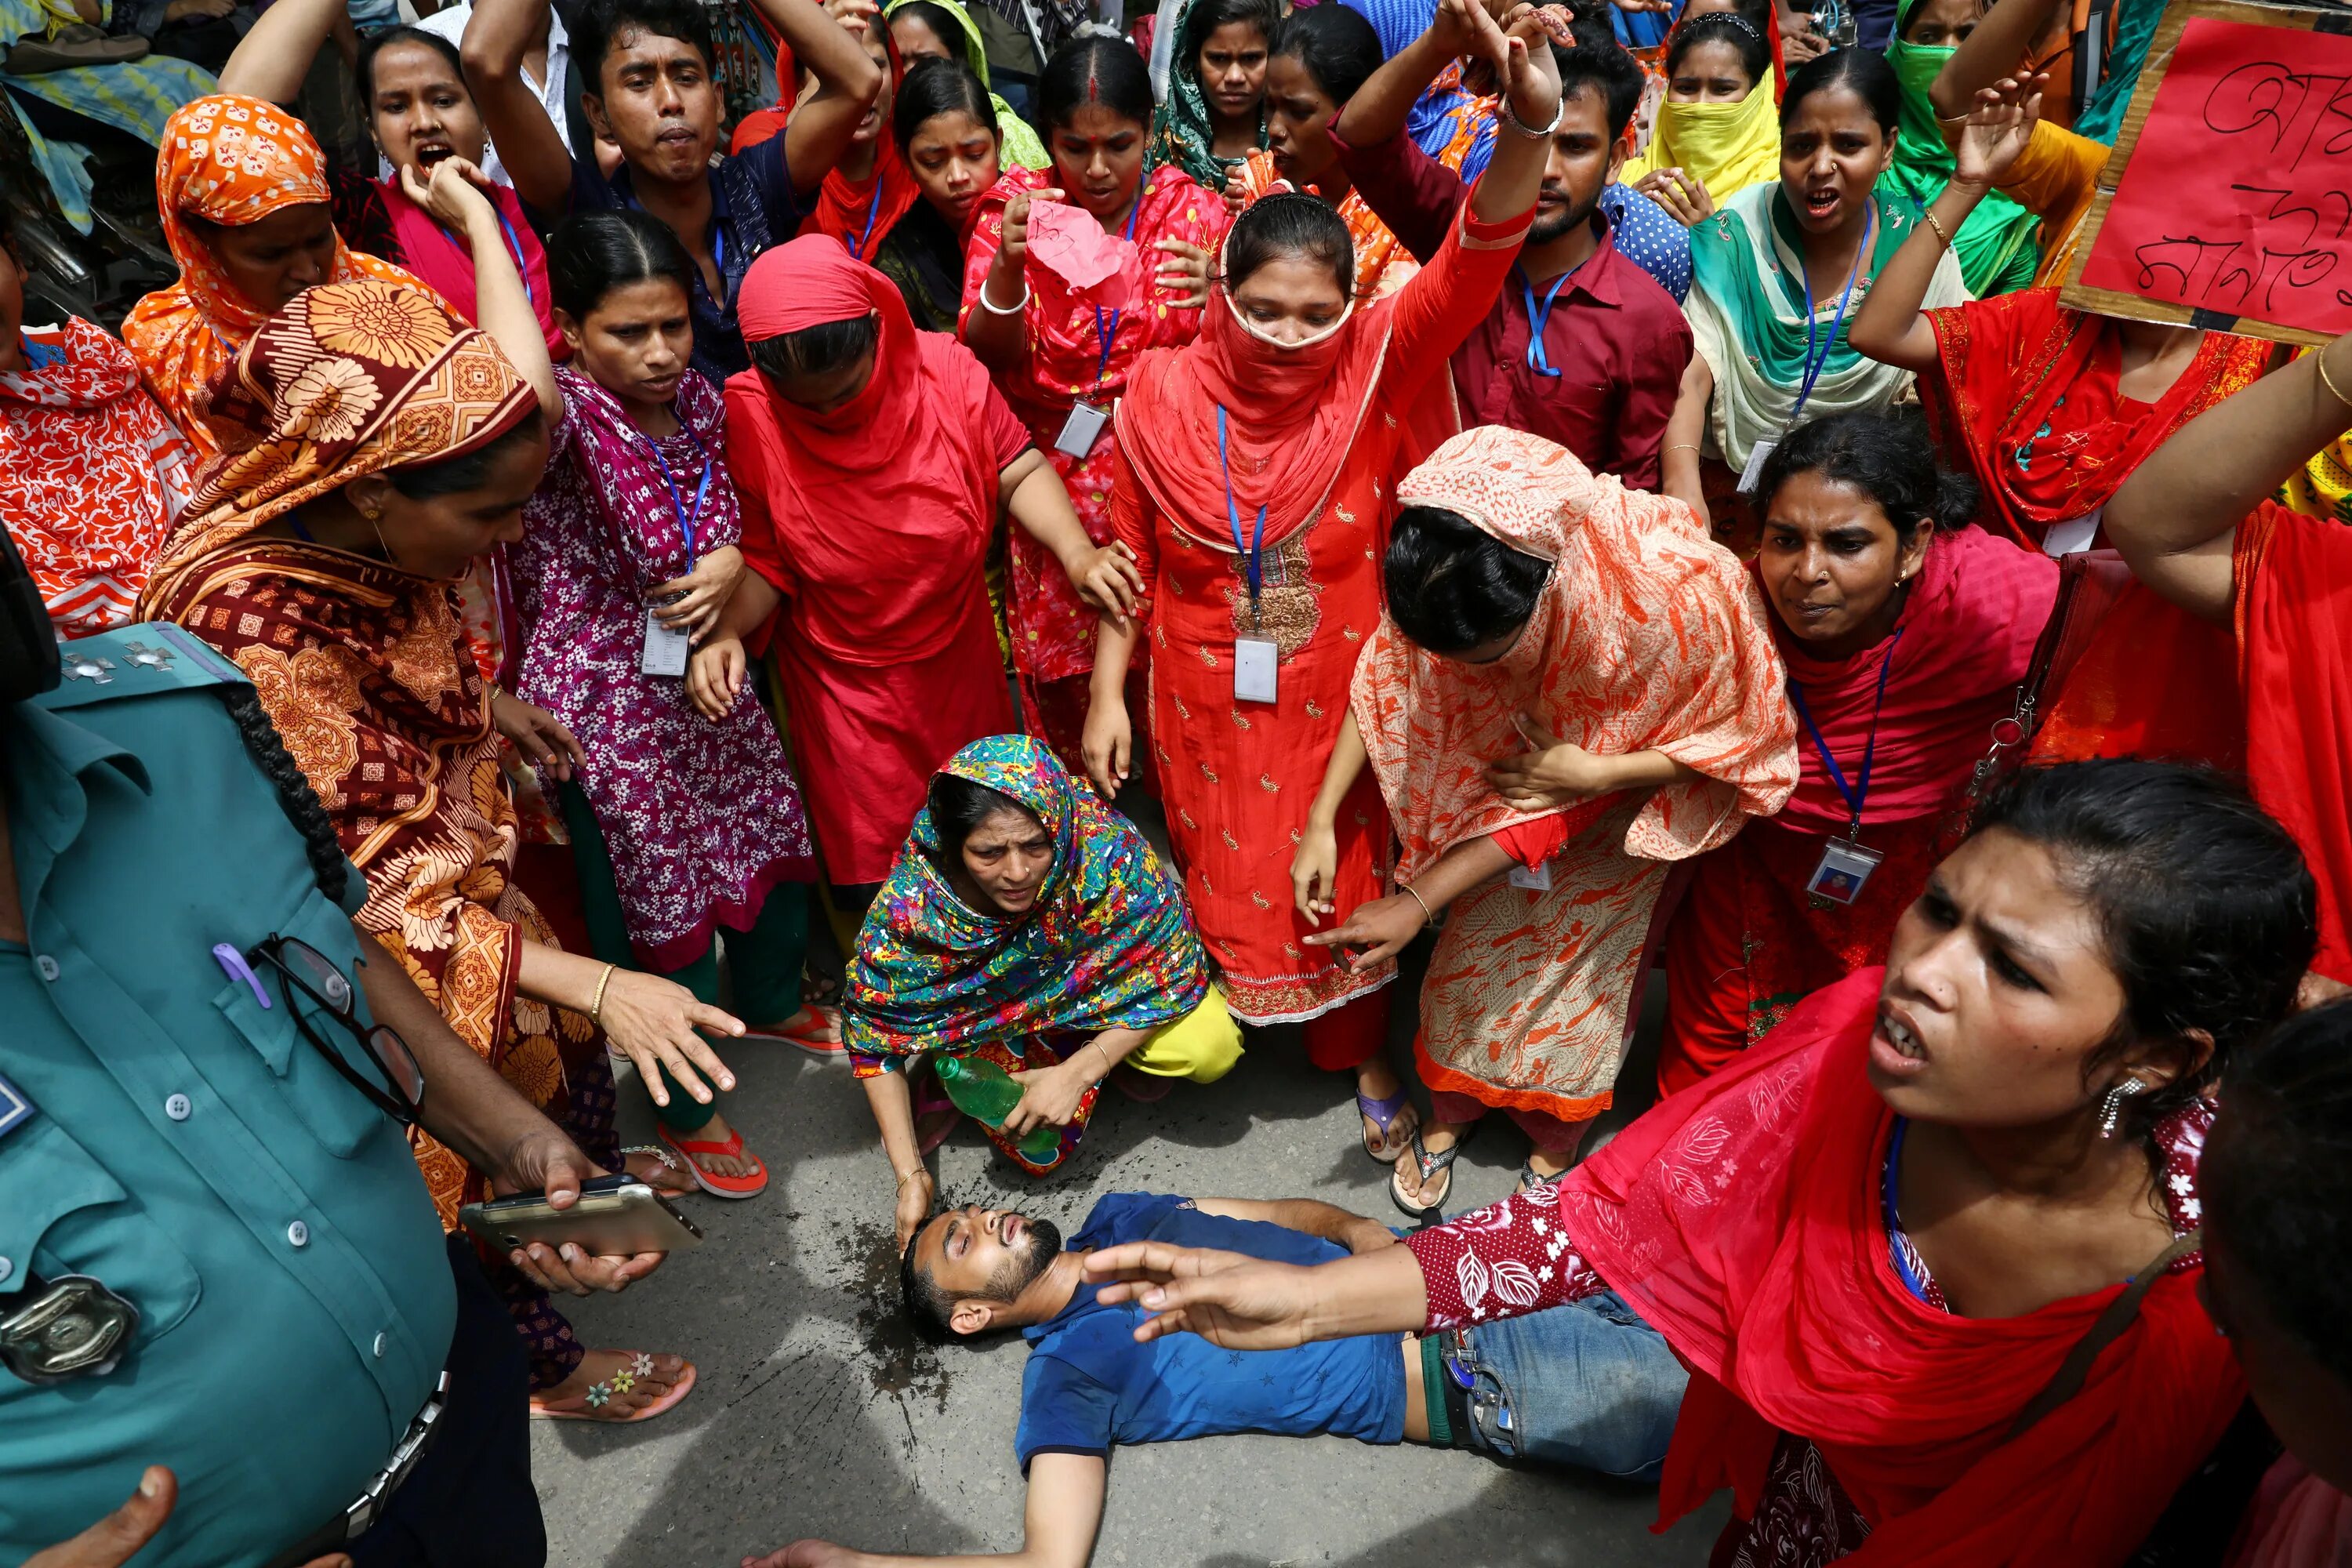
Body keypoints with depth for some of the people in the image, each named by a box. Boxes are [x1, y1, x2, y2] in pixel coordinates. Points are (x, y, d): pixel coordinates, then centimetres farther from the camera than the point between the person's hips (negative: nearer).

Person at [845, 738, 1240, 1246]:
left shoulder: (1108, 852, -38)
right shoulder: (908, 904, -33)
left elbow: (1169, 973, -22)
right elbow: (872, 1035, -17)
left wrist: (1077, 1073, -28)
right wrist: (910, 1174, -20)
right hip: (989, 1020, 0)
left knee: (1211, 1049, -22)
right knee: (1038, 1147, -19)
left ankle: (1133, 1058, 10)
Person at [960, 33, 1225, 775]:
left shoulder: (1194, 212, -3)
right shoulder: (1018, 205, -3)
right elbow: (987, 354, -10)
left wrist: (1221, 298, -29)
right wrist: (1009, 262, -29)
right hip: (1050, 477, 1)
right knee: (1061, 684, 5)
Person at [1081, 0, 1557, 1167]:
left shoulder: (1378, 366, -13)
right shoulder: (1164, 395, -12)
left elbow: (1472, 266, -28)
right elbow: (1132, 556, -3)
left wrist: (1529, 122, -45)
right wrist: (1107, 693, -3)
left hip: (1340, 696, 0)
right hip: (1206, 702, 1)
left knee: (1348, 876, 16)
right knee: (1219, 877, 20)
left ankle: (1361, 1053, 39)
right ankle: (1213, 1023, 48)